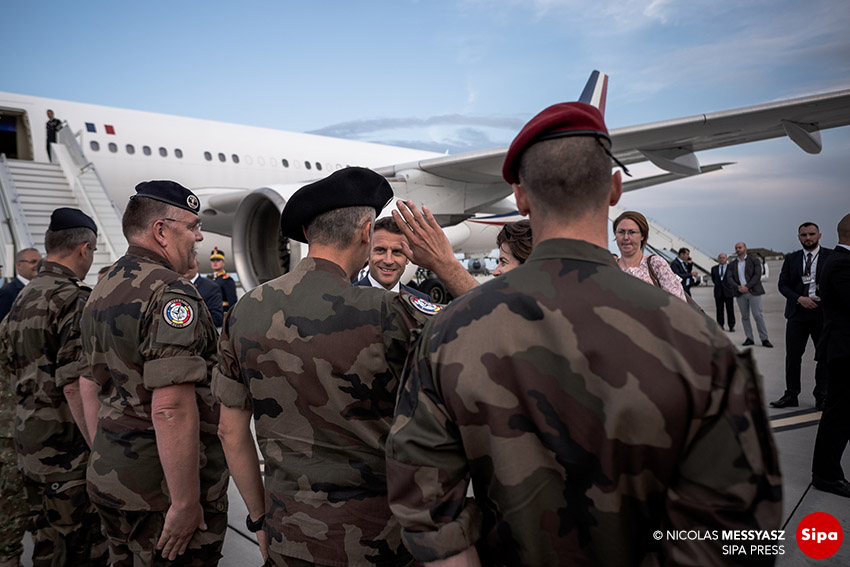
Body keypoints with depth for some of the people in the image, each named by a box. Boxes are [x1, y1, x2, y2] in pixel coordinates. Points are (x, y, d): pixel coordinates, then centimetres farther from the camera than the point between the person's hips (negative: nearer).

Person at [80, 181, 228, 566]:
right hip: (162, 488, -9)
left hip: (109, 477, 9)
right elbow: (172, 409, -27)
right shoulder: (171, 293, -20)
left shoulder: (102, 290, 10)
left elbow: (90, 390, 16)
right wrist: (185, 503, -22)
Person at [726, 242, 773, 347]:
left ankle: (764, 339, -2)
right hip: (740, 293, 3)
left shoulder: (754, 261, 4)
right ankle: (749, 338, 9)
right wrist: (738, 287, -15)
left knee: (758, 315, -6)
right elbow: (729, 278, 2)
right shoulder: (732, 264, 12)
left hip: (753, 291, -3)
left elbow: (757, 275, -7)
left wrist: (747, 286, -17)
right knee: (745, 316, 4)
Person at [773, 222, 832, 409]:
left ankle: (821, 397, 18)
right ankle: (791, 395, 13)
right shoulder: (791, 259, 8)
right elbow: (783, 284, 3)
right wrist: (800, 299, -12)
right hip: (798, 313, 2)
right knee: (793, 355, 4)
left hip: (823, 313, -1)